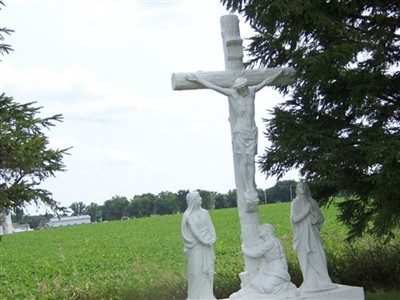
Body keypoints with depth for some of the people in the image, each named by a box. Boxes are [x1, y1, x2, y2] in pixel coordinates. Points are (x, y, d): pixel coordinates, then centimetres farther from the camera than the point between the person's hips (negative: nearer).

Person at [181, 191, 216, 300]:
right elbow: (195, 231, -12)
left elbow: (210, 228, 7)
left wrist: (211, 240, -8)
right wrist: (205, 240, -15)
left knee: (207, 270, 6)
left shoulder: (205, 213, 9)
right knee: (196, 271, -3)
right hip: (195, 247, -5)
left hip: (207, 247, 5)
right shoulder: (188, 216, -7)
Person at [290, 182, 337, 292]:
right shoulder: (295, 203, 1)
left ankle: (322, 281, -1)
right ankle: (310, 283, -3)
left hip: (313, 234, 4)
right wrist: (306, 211, -13)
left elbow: (320, 218, 18)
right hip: (302, 236, -4)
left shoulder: (312, 202, 12)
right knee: (305, 259, -5)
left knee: (319, 257, -4)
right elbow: (294, 219, -11)